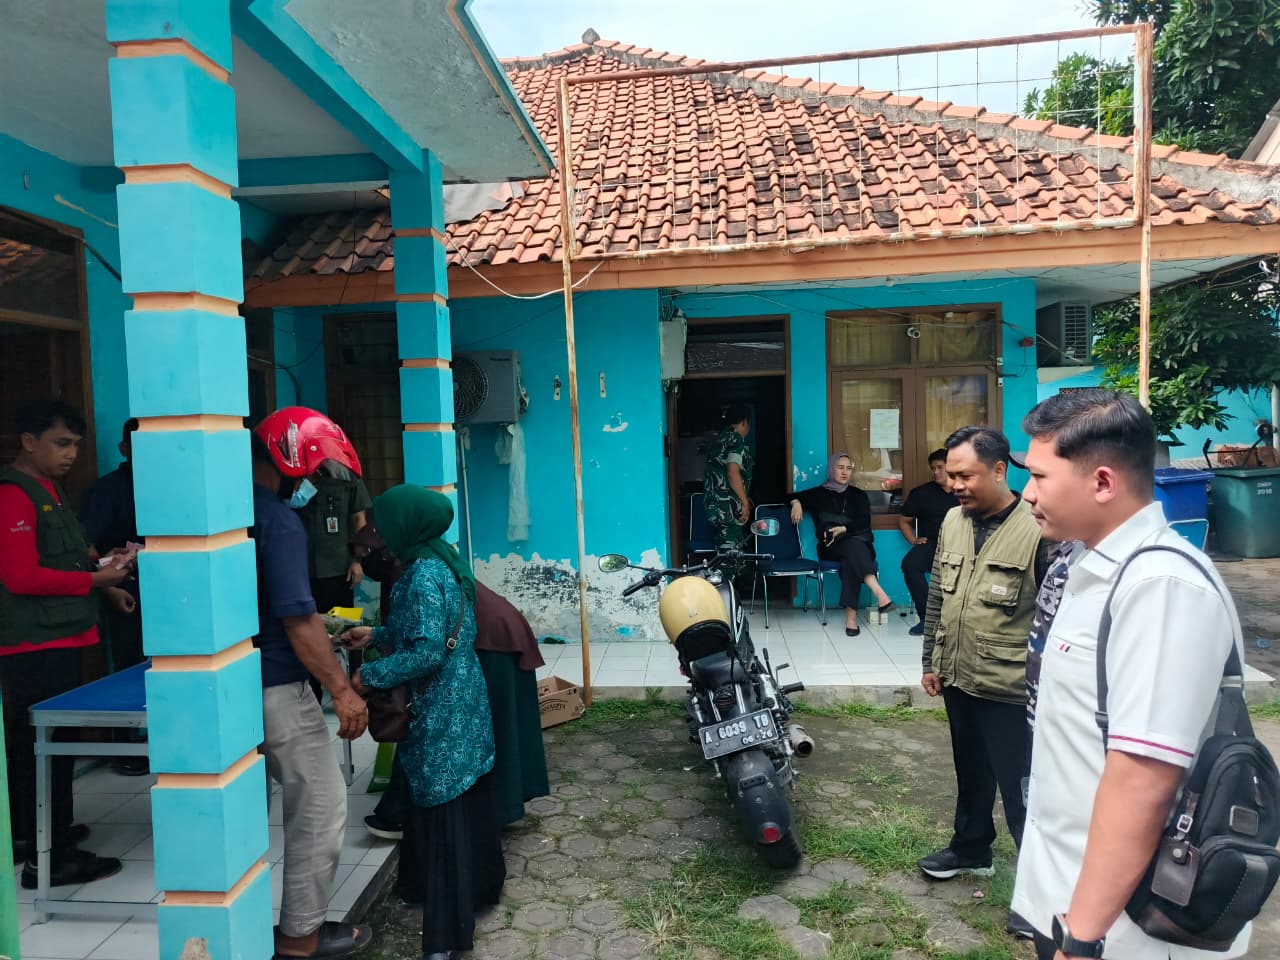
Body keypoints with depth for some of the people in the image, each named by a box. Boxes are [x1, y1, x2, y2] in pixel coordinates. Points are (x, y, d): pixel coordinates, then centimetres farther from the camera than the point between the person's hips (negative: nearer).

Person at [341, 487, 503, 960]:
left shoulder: (424, 575, -22)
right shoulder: (443, 560, 7)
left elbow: (427, 652, -26)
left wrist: (369, 676, -16)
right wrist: (375, 634, 16)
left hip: (439, 717, -9)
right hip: (461, 707, 9)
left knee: (443, 811, 0)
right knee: (467, 802, 22)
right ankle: (479, 886, 40)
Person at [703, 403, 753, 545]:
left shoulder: (719, 438, 18)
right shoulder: (736, 439, -10)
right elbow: (733, 473, -21)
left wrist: (743, 498, 27)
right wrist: (745, 502, -16)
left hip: (714, 505, 9)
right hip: (728, 508, -9)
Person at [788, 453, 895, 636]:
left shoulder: (858, 495, 19)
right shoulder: (819, 494, 17)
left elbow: (864, 521, 4)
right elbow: (790, 497, 23)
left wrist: (843, 529, -14)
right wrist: (796, 502, -2)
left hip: (860, 544, 1)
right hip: (830, 547, -1)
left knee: (850, 559, -37)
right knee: (853, 545, -37)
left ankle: (851, 615, -49)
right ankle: (880, 594, -57)